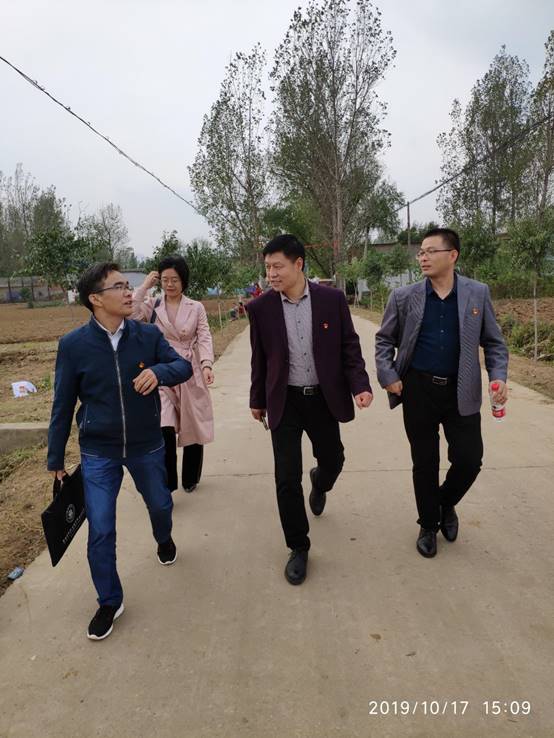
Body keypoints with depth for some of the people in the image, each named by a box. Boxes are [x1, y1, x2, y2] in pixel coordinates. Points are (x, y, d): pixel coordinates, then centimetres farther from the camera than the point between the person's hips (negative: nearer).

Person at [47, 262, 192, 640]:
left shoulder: (148, 334, -10)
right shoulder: (73, 345, -13)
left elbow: (184, 366, -8)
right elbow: (63, 405, -5)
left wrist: (159, 371, -31)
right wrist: (56, 459, 2)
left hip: (147, 446, 2)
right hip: (98, 453, -1)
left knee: (160, 504, 22)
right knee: (100, 531, 2)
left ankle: (164, 538, 58)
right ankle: (110, 602, 26)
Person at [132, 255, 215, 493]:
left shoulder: (196, 308, 3)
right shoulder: (152, 306, 4)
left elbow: (204, 339, -4)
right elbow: (129, 314, -14)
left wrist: (207, 365, -20)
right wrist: (144, 287, -8)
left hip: (191, 374, 1)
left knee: (193, 428, 12)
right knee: (164, 430, -16)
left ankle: (190, 479, 33)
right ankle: (166, 485, 1)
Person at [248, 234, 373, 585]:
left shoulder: (332, 299, -7)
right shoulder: (261, 307, -6)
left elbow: (349, 346, -1)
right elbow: (259, 358, 3)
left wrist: (361, 385, -14)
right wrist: (258, 399, 11)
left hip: (324, 399, 1)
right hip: (284, 402, -1)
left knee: (333, 460, 17)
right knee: (287, 478, 0)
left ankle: (319, 484, 56)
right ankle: (298, 548, 20)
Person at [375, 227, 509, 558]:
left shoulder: (478, 293, -1)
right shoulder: (404, 297, -3)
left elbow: (493, 341, 5)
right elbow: (384, 339, 7)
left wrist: (499, 376, -10)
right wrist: (388, 376, -5)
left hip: (461, 392, 1)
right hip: (418, 390, 0)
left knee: (469, 459, 2)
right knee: (425, 463, 9)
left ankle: (446, 503, 35)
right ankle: (428, 525, 30)